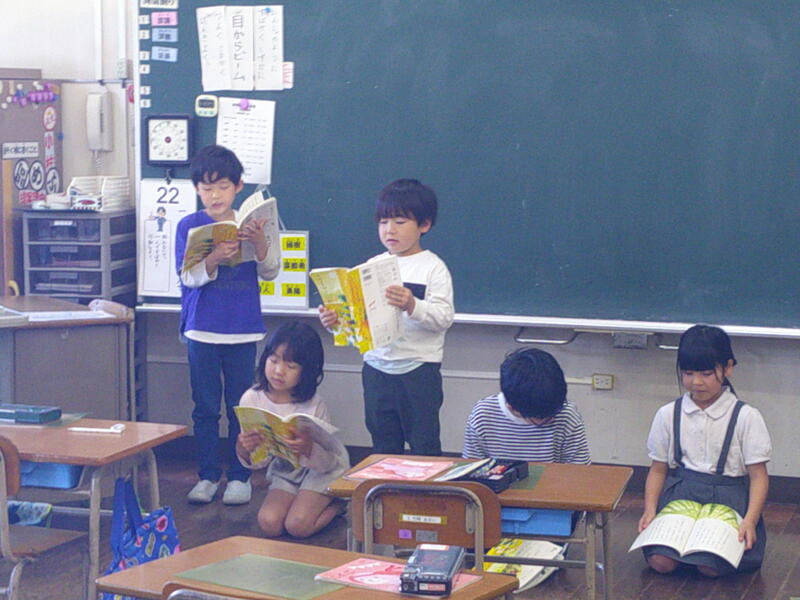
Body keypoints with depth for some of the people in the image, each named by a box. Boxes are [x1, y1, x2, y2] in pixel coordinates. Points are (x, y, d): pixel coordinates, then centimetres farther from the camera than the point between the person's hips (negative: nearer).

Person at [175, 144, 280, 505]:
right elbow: (188, 276, -9)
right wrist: (213, 260, -29)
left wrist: (260, 243, -18)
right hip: (202, 330, -1)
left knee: (240, 407, 6)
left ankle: (239, 476, 15)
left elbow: (270, 272, 1)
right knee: (205, 407, 6)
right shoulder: (189, 226, -1)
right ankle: (208, 476, 16)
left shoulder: (248, 225, 3)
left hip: (243, 330, 1)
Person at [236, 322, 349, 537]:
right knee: (269, 523, -19)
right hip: (283, 471, 4)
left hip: (323, 469, -4)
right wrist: (244, 449, -32)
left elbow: (327, 463, -22)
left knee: (298, 525, -23)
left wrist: (308, 448, -45)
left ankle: (338, 504, 8)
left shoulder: (315, 406, -26)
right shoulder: (252, 399, -16)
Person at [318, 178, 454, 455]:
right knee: (383, 445, 14)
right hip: (377, 367, 5)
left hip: (418, 368, -5)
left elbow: (444, 317, -14)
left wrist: (412, 305, -30)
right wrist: (334, 320, -11)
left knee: (424, 445, 1)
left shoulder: (433, 267, -5)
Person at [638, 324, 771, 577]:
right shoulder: (668, 415, 7)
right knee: (660, 561, -22)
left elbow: (758, 475, -3)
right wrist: (650, 510, -6)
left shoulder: (746, 417, -2)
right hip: (678, 494, 2)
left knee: (710, 567, -24)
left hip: (727, 499, -2)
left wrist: (750, 520, -17)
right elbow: (658, 470, 10)